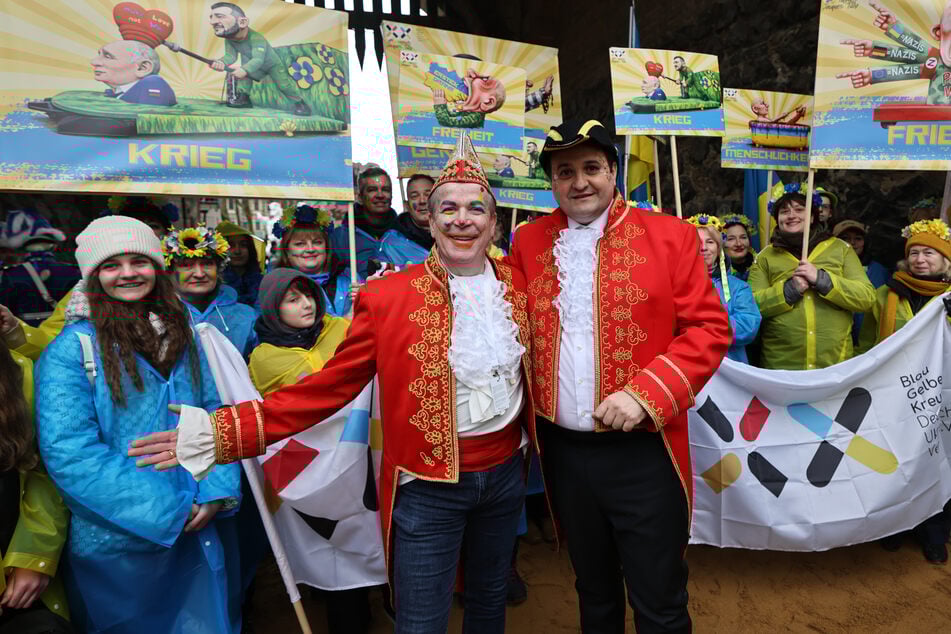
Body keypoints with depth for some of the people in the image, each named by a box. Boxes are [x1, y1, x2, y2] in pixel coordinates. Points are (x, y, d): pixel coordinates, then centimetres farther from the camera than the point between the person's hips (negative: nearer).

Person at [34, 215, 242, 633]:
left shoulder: (183, 335, 4)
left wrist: (217, 490, -11)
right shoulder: (73, 348, -11)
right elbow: (70, 454, -17)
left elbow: (213, 413, 3)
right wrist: (166, 510, -19)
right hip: (117, 545, -4)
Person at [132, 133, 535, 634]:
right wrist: (218, 433, -16)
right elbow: (330, 386, -12)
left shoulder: (516, 282, -1)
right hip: (427, 484, -3)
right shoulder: (387, 297, -12)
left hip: (505, 474, 4)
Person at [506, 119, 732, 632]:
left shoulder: (670, 236, -5)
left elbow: (709, 328, -7)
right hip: (563, 449, 3)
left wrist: (645, 393, -18)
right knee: (592, 589, 24)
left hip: (641, 449, -3)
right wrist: (528, 410, -3)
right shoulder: (529, 241, 4)